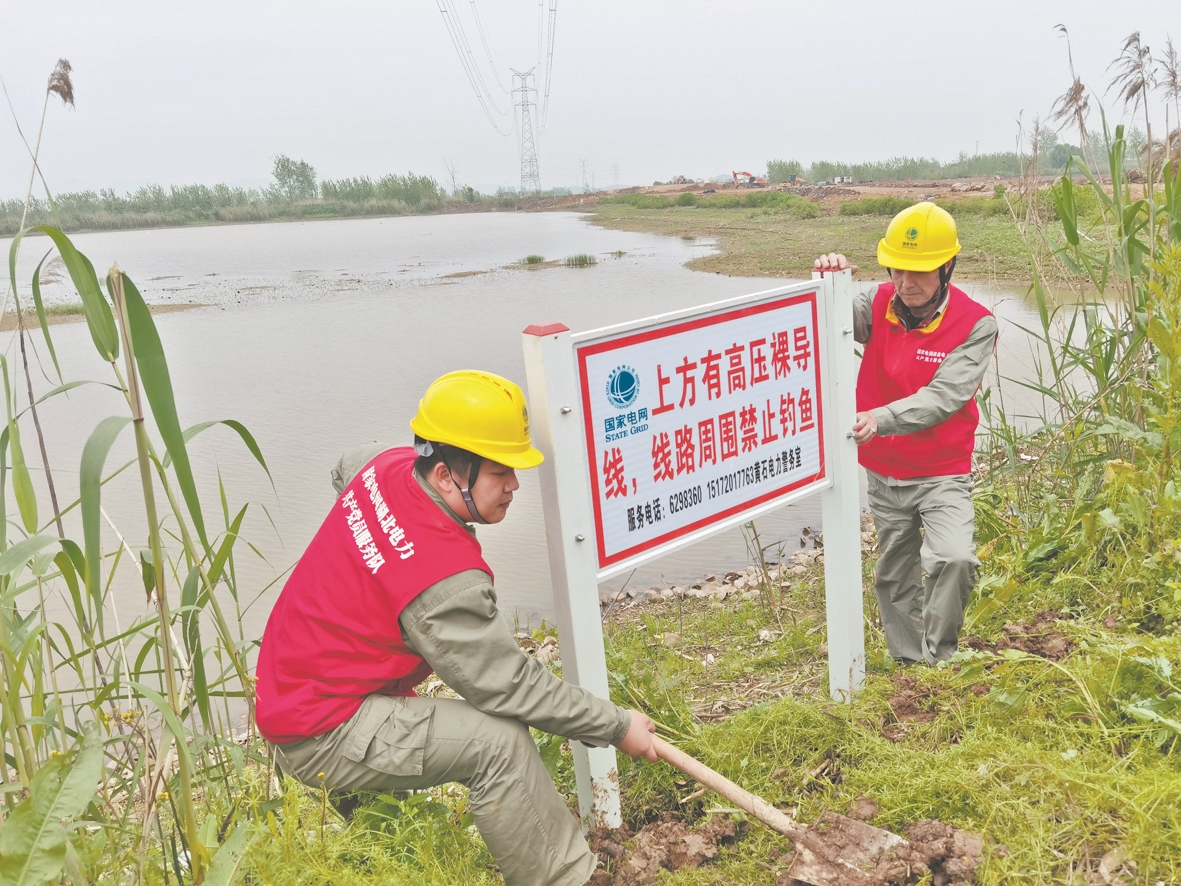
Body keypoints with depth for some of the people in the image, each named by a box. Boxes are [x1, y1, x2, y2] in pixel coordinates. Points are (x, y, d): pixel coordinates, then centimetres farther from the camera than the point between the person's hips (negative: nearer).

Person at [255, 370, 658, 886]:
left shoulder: (387, 465, -5)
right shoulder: (446, 578, -30)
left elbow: (344, 469, 21)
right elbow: (510, 686, -23)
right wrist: (616, 727, -12)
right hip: (319, 736, -10)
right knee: (500, 741, -20)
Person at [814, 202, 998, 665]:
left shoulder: (975, 324, -14)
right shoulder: (880, 304, -3)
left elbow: (942, 398, -25)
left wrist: (880, 419, -40)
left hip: (942, 474, -4)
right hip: (883, 473, 4)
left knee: (955, 560, -25)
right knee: (895, 581, 14)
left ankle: (939, 662, -3)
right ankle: (909, 666, 34)